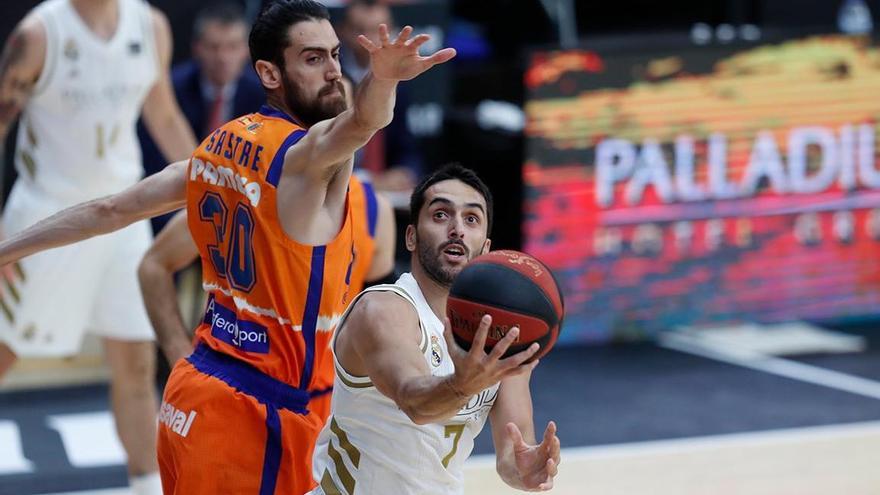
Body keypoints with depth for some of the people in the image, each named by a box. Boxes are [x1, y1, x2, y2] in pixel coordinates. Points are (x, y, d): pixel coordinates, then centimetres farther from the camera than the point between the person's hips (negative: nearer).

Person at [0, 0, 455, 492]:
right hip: (255, 412, -9)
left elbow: (110, 211, 16)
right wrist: (383, 79, -61)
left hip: (197, 387, 9)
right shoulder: (308, 151, -15)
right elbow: (360, 121, -40)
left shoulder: (222, 146, 9)